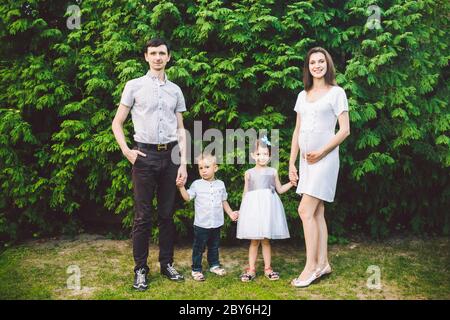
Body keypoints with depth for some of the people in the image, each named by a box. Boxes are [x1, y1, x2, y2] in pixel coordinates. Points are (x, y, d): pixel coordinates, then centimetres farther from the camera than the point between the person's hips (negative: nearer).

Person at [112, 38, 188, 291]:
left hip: (170, 155, 3)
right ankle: (141, 269, 10)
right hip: (145, 155, -2)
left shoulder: (175, 90, 14)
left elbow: (181, 130, 14)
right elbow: (117, 123, 8)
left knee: (168, 214, 8)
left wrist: (183, 163, 6)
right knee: (143, 216, 0)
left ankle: (167, 263, 21)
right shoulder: (134, 86, 6)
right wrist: (126, 151, -6)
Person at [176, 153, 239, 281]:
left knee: (214, 246, 18)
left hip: (216, 223, 3)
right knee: (199, 247, 3)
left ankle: (214, 265, 34)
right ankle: (196, 269, 13)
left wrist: (231, 213, 8)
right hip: (201, 224, -3)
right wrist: (181, 187, -21)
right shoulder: (196, 184, -4)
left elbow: (224, 201, 13)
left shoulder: (220, 184, 4)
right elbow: (188, 197, -8)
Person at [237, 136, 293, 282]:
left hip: (268, 207, 0)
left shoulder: (273, 172, 7)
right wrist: (241, 209, 9)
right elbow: (245, 193, 11)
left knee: (266, 240, 6)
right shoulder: (249, 173, 7)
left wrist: (291, 183, 4)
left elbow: (280, 189, 16)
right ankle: (251, 269, 13)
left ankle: (268, 268, 17)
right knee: (254, 241, 3)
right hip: (253, 207, 0)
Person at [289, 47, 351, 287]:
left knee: (305, 210, -12)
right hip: (306, 160, 6)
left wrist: (321, 152, -13)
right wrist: (291, 163, 9)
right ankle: (323, 263, 17)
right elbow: (297, 132, 13)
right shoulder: (303, 95, 14)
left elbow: (345, 130, -6)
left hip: (324, 159, -6)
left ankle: (311, 267, -3)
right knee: (317, 213, 9)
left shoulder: (336, 92, -1)